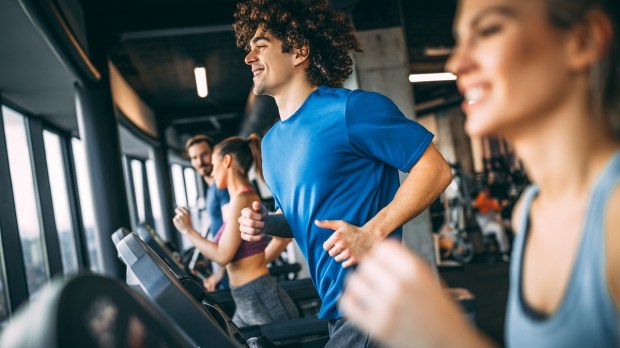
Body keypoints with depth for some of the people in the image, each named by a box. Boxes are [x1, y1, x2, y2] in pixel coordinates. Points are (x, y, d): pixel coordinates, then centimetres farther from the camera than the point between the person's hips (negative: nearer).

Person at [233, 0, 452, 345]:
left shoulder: (350, 109, -14)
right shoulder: (271, 143, 12)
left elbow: (436, 169, -15)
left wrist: (372, 232, -23)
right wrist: (267, 223, 2)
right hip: (337, 307, 8)